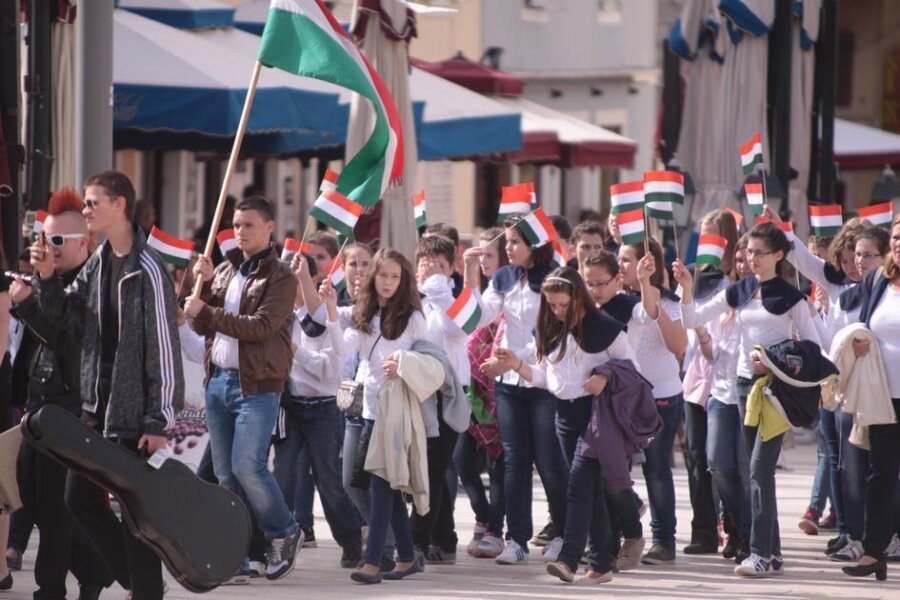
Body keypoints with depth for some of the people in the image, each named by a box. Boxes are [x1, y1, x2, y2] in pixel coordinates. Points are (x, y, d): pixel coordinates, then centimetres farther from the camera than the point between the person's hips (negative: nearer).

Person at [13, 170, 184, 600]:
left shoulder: (146, 270, -15)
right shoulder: (97, 264, 10)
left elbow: (164, 349, -16)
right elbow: (63, 320, 15)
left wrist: (159, 420, -17)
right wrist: (47, 279, -2)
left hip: (133, 412, -8)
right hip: (97, 407, 8)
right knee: (80, 498, 11)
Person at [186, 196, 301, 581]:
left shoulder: (280, 277, -4)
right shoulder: (225, 272, 15)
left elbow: (260, 327, -16)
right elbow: (200, 325, 11)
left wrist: (206, 312, -14)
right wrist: (204, 285, -4)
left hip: (257, 385, -7)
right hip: (218, 380, 7)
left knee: (247, 466, -14)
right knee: (224, 473, 6)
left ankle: (284, 534, 5)